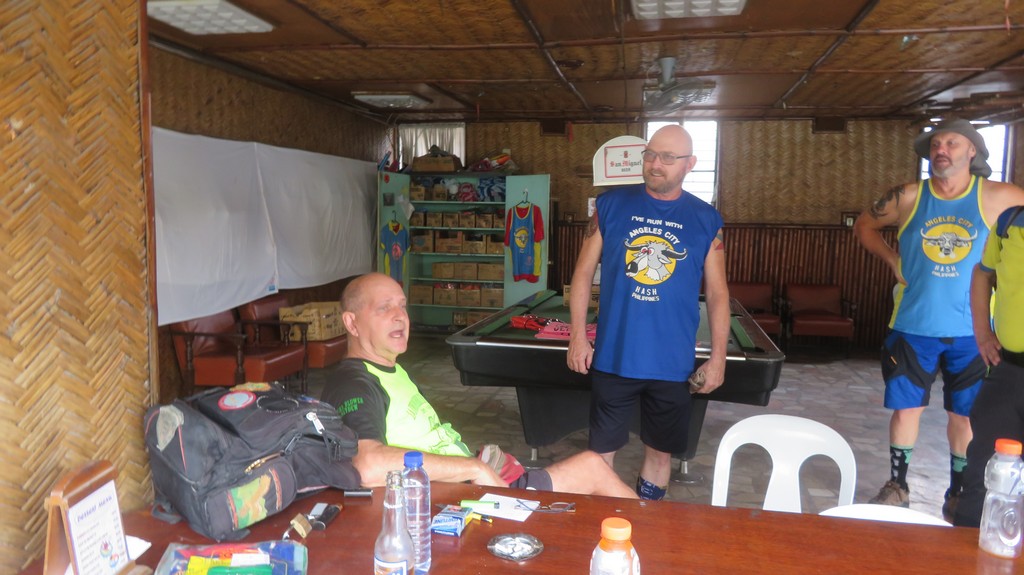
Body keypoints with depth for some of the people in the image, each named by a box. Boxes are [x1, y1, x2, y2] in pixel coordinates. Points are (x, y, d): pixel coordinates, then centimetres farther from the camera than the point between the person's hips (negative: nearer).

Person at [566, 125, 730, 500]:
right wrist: (577, 336, -4)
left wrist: (718, 357, 1)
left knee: (660, 451, 15)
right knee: (602, 450, 9)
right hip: (613, 357, -1)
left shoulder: (706, 220, 0)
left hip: (673, 364, 1)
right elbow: (583, 273, 2)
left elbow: (717, 293, 4)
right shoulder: (612, 205, -1)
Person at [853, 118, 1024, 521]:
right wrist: (892, 259, 0)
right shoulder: (908, 198, -1)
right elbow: (864, 225, 12)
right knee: (906, 408, 6)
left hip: (970, 331, 0)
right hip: (913, 327, 0)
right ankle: (897, 485, 24)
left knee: (964, 414, 11)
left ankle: (958, 493, 28)